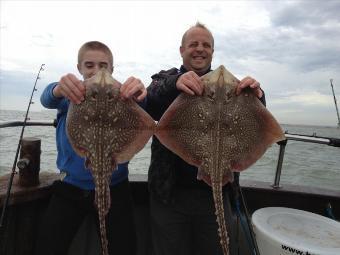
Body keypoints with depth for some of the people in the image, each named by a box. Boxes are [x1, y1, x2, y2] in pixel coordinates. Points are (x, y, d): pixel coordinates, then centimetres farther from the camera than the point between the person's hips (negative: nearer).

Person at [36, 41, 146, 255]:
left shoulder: (119, 96, -4)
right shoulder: (70, 95, -1)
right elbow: (47, 99, -21)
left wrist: (138, 95, -48)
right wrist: (58, 89, -45)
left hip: (114, 188, 0)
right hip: (71, 187, 1)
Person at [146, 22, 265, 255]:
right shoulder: (165, 80, 4)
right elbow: (146, 108, -15)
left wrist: (256, 97, -24)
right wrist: (173, 84, -34)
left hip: (216, 193, 2)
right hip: (170, 193, -1)